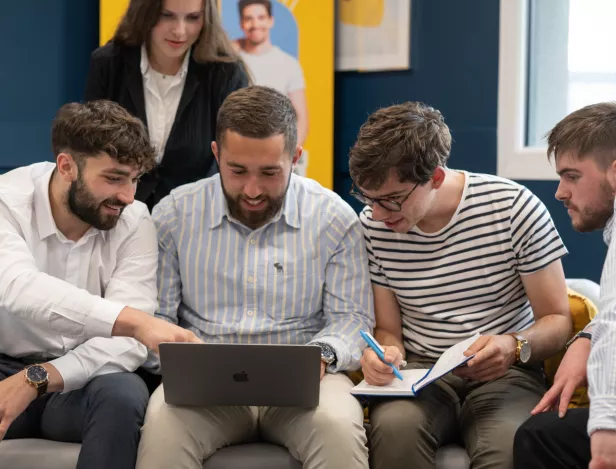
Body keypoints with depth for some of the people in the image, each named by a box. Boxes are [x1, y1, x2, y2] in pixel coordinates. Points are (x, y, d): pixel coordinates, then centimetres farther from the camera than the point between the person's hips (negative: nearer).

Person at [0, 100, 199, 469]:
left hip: (82, 380, 2)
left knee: (123, 392, -31)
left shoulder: (134, 222, -8)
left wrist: (38, 379, -31)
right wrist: (137, 320, -49)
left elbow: (127, 341, -16)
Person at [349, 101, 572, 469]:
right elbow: (388, 329, 11)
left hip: (504, 374, -2)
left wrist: (515, 346, -23)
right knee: (394, 427, -34)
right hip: (419, 371, 3)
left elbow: (558, 320, -1)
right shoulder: (373, 225, 0)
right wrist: (385, 353, -14)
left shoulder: (514, 207, -8)